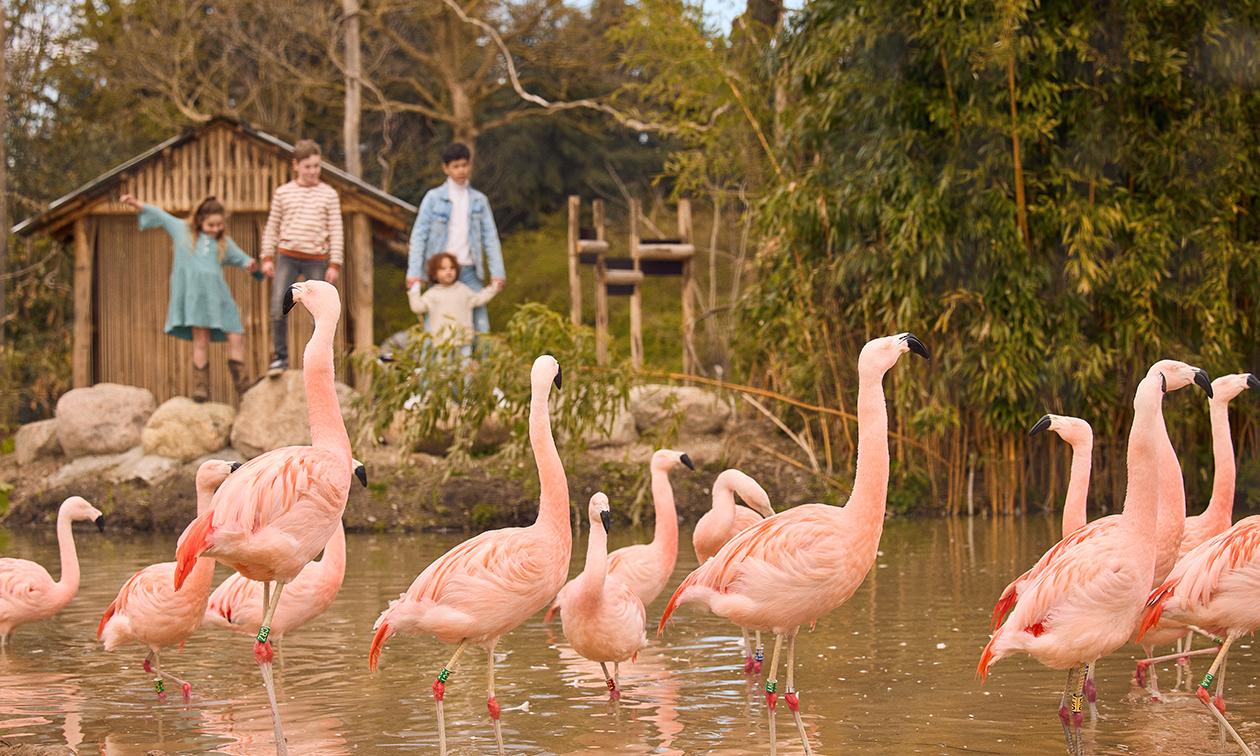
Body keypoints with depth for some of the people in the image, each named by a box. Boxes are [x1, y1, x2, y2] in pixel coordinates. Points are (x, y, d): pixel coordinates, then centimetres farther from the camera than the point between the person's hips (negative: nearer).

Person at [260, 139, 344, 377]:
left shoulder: (328, 194, 2)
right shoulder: (283, 192, 5)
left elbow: (336, 231, 3)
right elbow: (272, 227, 11)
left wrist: (334, 264, -2)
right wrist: (267, 257, 5)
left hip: (316, 260, -1)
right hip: (287, 257, 1)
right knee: (278, 310, -8)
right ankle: (280, 357, 5)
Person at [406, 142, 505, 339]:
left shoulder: (479, 200, 10)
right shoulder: (434, 198, 2)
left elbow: (490, 238, 10)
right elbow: (419, 236, 0)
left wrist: (497, 273, 1)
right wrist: (414, 272, -9)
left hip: (469, 272, 2)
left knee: (480, 329, -1)